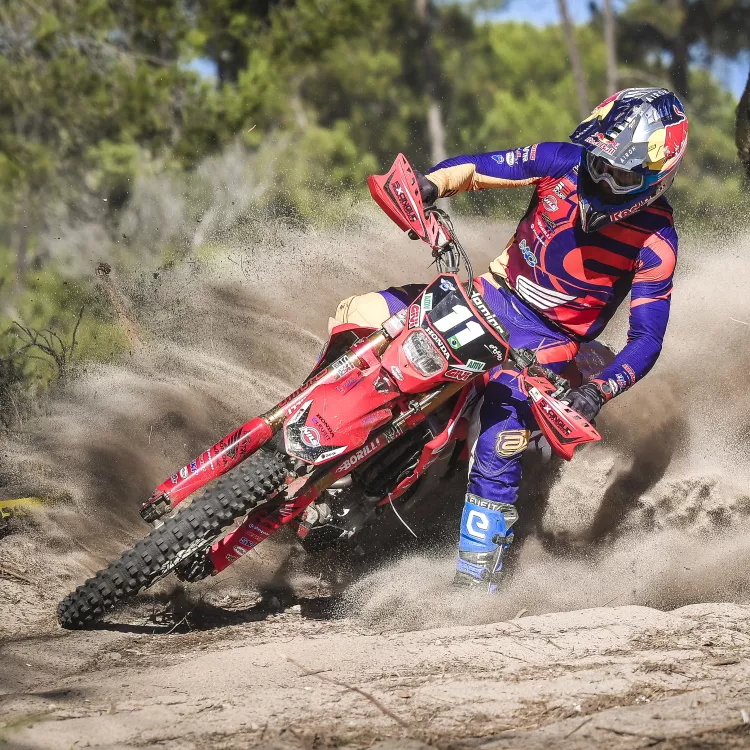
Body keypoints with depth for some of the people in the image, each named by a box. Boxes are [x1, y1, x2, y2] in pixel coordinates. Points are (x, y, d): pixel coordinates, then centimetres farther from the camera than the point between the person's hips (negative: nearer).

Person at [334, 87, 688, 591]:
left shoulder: (655, 241, -20)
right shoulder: (564, 163, -11)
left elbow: (647, 338, -18)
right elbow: (476, 168, -1)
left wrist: (599, 392, -34)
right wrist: (430, 184, -22)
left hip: (547, 340, -5)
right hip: (496, 295, 5)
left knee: (498, 454, -24)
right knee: (357, 315, -7)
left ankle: (477, 578, -10)